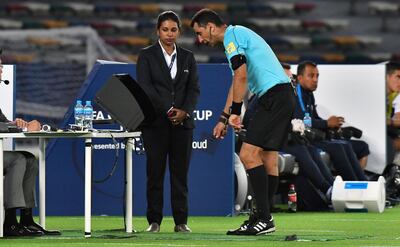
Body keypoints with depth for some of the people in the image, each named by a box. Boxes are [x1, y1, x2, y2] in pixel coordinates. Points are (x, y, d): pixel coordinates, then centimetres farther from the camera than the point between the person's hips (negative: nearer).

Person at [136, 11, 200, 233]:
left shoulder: (188, 57, 13)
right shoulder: (147, 56, 4)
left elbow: (194, 88, 7)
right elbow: (145, 87, -6)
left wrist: (185, 111, -11)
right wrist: (167, 110, -14)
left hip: (183, 123, 3)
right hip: (155, 123, -2)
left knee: (180, 173, 2)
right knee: (155, 172, -2)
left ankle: (181, 221, 4)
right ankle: (154, 221, 1)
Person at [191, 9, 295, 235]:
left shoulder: (232, 35, -6)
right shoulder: (239, 35, 26)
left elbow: (241, 76, -17)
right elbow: (238, 83, 33)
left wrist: (235, 113, -12)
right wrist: (224, 119, 35)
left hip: (274, 96, -10)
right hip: (283, 96, 10)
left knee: (249, 154, -13)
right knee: (268, 158, 10)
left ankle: (265, 219, -17)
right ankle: (263, 219, 11)